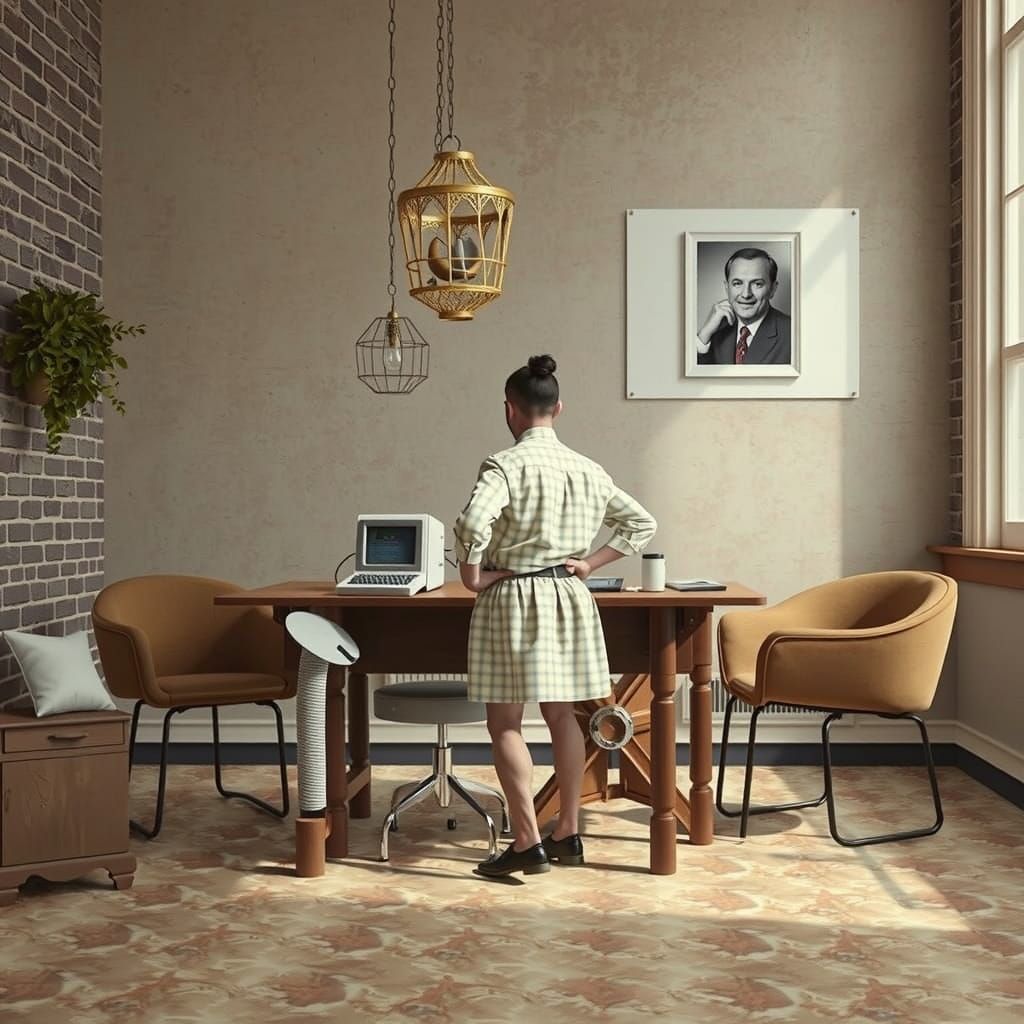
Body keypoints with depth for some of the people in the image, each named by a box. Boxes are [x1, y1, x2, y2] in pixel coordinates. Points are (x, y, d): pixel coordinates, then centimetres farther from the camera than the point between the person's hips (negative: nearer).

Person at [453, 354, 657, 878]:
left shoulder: (505, 465, -13)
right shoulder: (586, 469, 5)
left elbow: (472, 524, -29)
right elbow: (641, 523, 11)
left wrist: (472, 575, -13)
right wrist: (591, 563, 10)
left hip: (512, 599, -6)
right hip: (568, 598, 6)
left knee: (505, 722, 2)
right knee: (562, 715, 15)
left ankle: (527, 841, 1)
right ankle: (568, 833, 23)